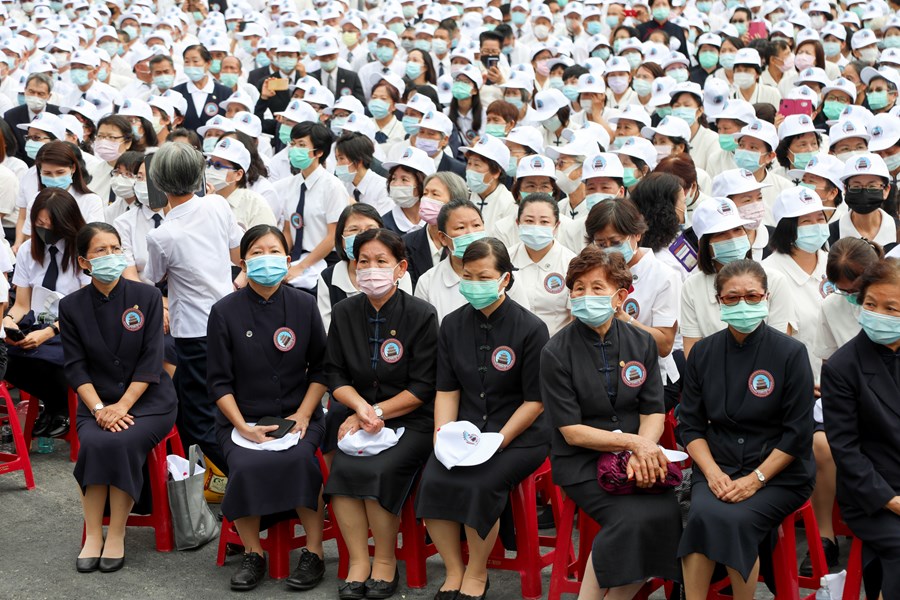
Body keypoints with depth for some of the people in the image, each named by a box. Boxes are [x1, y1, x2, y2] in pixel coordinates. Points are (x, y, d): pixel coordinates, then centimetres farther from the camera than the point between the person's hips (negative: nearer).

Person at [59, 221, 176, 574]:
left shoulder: (147, 297, -2)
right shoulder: (71, 307, 3)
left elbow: (151, 362, -7)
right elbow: (76, 367, -1)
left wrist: (121, 406, -17)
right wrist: (99, 408, -16)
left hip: (148, 399, -1)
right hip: (97, 400, 2)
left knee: (122, 443, -30)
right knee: (93, 443, -30)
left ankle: (117, 537, -18)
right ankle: (92, 536, -18)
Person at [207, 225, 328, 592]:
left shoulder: (304, 306, 5)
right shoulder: (225, 311, 1)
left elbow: (320, 368, 8)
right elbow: (219, 380, 1)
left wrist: (303, 415, -5)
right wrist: (244, 426, -11)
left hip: (297, 414, 0)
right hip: (241, 417, 0)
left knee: (300, 459, -31)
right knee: (246, 466, -30)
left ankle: (314, 553, -13)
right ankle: (252, 555, -7)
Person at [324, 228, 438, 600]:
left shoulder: (421, 315, -5)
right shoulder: (345, 313, 7)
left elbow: (422, 388, -7)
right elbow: (336, 376, 7)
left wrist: (375, 413, -13)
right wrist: (361, 406, -13)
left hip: (410, 421, -3)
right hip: (359, 417, 4)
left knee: (378, 470, -29)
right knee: (343, 467, -26)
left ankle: (385, 562, -9)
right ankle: (358, 561, -13)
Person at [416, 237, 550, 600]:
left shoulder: (531, 328, -7)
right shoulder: (453, 325, 7)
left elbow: (535, 400, -6)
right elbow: (447, 390, 7)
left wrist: (498, 441, -16)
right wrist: (443, 434, -10)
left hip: (519, 434, -4)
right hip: (465, 431, 4)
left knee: (480, 484, -30)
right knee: (432, 481, -23)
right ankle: (453, 570, -3)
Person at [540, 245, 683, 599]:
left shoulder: (641, 343, 6)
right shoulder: (556, 353, -5)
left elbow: (654, 411, 4)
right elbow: (571, 431, -7)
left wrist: (644, 450, -17)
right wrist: (632, 442, -17)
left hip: (638, 454, 4)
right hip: (581, 462, -3)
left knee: (665, 513, -25)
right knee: (633, 516, -29)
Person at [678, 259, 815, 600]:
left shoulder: (790, 353, -5)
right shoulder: (703, 353, 6)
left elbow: (798, 433, -6)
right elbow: (690, 424, 8)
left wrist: (756, 479, -15)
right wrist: (712, 472, -9)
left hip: (779, 474, -3)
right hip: (718, 467, 3)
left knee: (732, 519, -30)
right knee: (703, 513, -29)